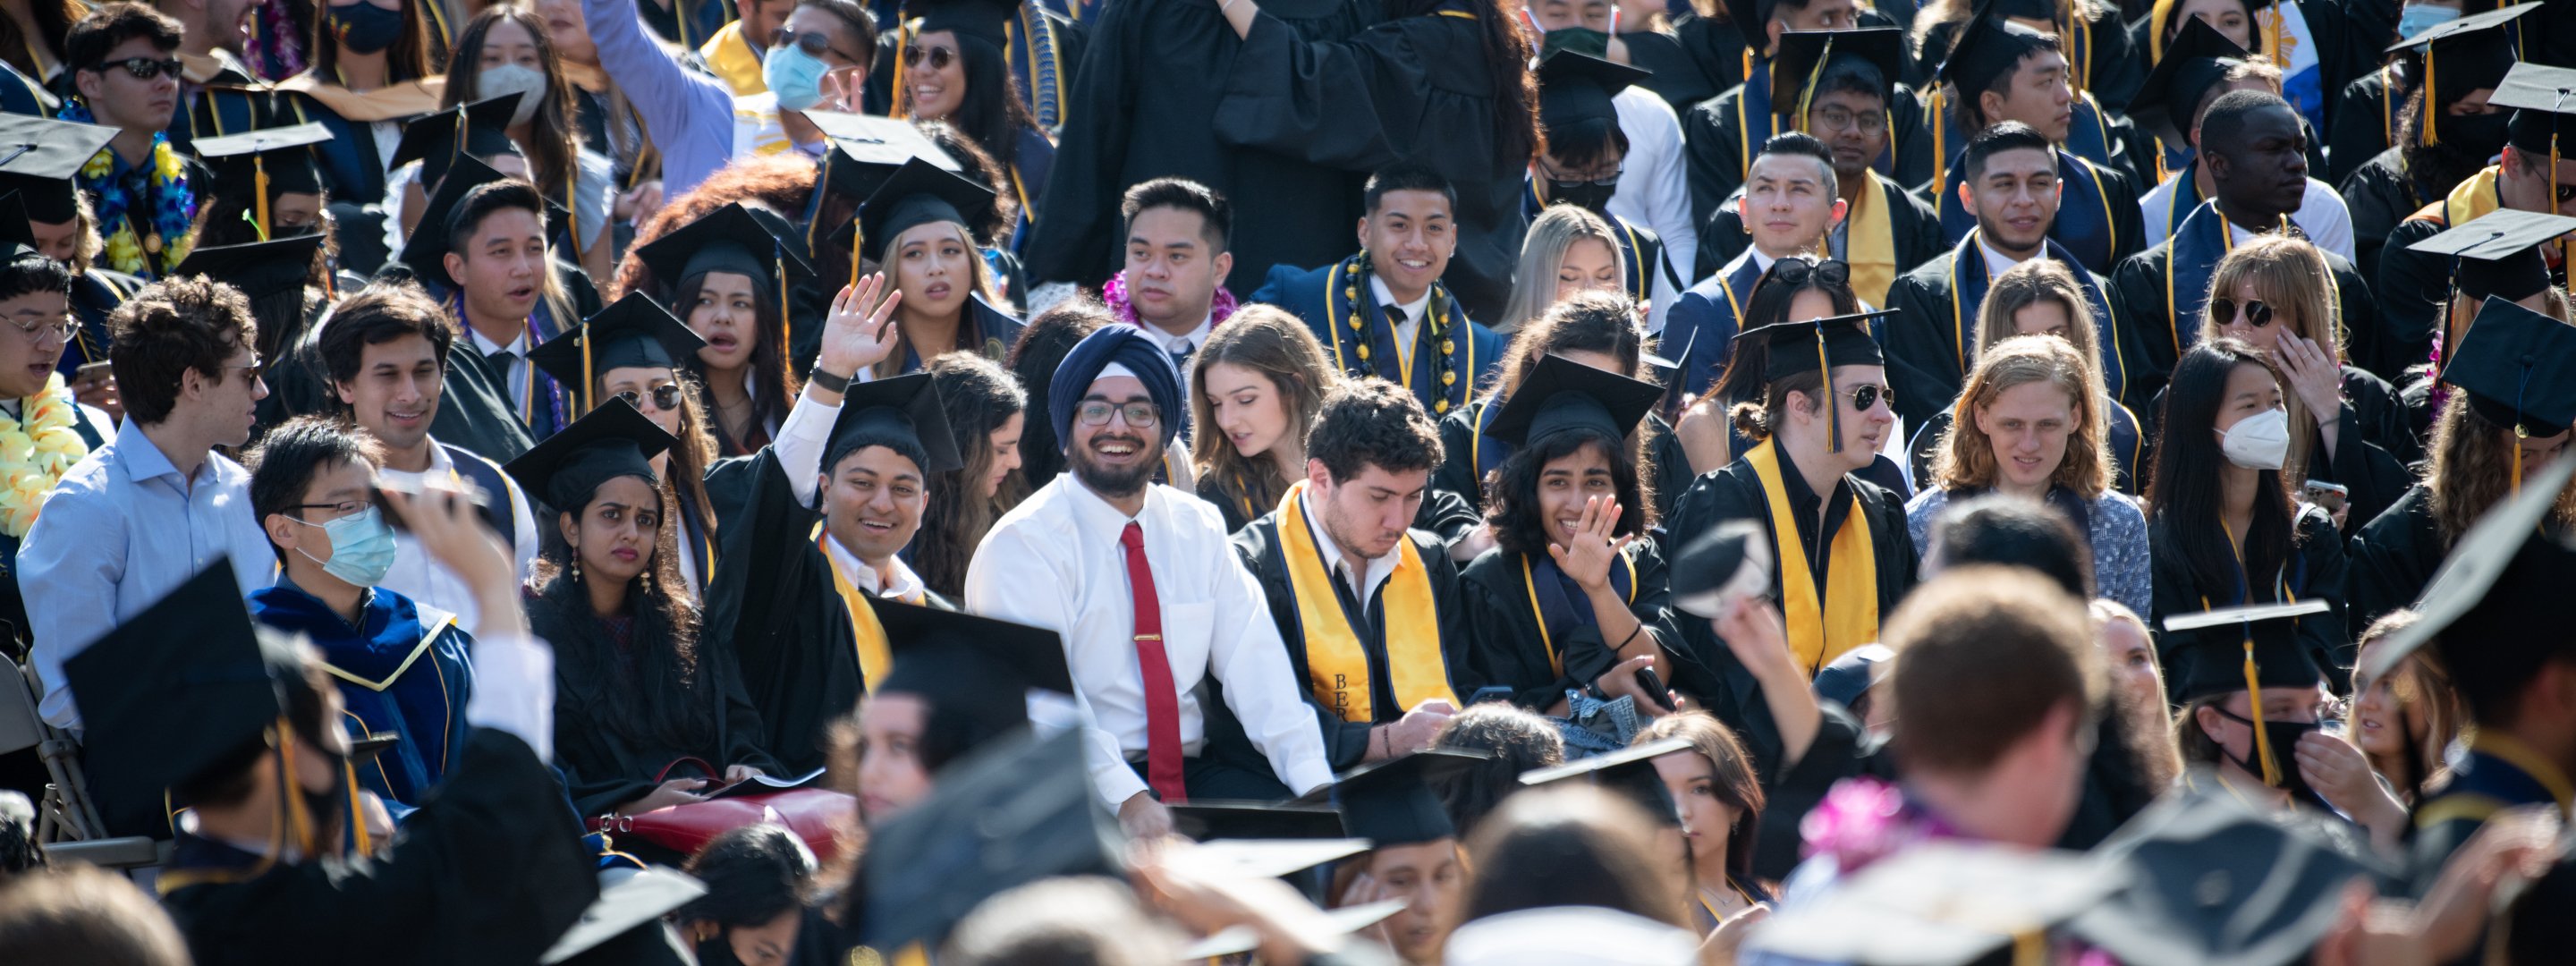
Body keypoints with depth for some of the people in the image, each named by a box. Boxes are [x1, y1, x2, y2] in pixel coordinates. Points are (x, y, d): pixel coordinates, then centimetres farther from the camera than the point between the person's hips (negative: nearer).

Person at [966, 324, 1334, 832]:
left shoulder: (1198, 529, 14)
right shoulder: (1025, 543, -4)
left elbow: (1254, 666, 4)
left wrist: (1316, 783, -11)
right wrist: (1127, 800, -30)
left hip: (1193, 769, 5)